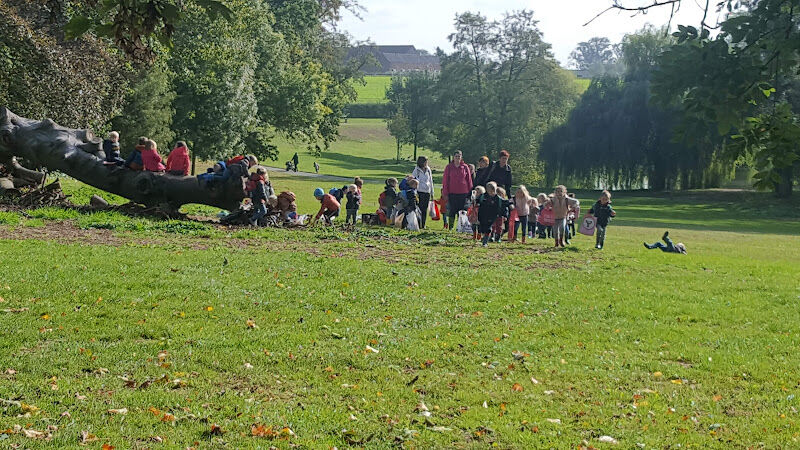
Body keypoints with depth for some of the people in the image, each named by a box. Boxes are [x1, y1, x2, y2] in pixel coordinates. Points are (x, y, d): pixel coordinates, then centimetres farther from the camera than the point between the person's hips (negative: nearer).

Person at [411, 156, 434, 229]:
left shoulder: (428, 170, 12)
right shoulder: (416, 170, -3)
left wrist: (432, 192, 17)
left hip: (427, 192, 5)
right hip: (420, 192, -5)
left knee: (425, 209, 5)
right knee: (420, 209, -9)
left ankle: (423, 225, 11)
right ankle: (418, 225, -6)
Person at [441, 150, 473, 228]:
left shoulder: (465, 167, 5)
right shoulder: (449, 167, 3)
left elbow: (469, 180, 9)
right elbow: (445, 180, 3)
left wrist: (470, 192, 4)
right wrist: (445, 193, -3)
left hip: (463, 193, 1)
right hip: (452, 193, -1)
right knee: (452, 211, 0)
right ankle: (451, 227, 5)